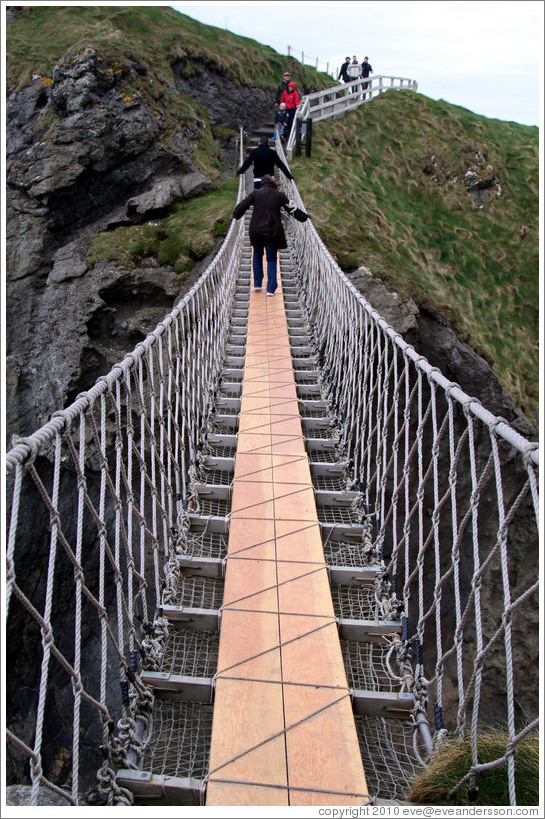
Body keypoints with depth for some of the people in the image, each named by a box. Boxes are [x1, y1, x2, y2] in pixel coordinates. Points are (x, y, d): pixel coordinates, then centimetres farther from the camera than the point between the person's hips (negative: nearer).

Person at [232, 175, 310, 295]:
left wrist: (235, 215, 24)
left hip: (256, 231, 1)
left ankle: (257, 284, 21)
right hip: (273, 232, -1)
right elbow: (293, 209, 9)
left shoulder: (256, 193, 3)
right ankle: (271, 289, 1)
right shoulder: (280, 195, 3)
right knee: (271, 259, 6)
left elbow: (242, 205, 6)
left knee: (257, 255, 21)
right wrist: (304, 217, 23)